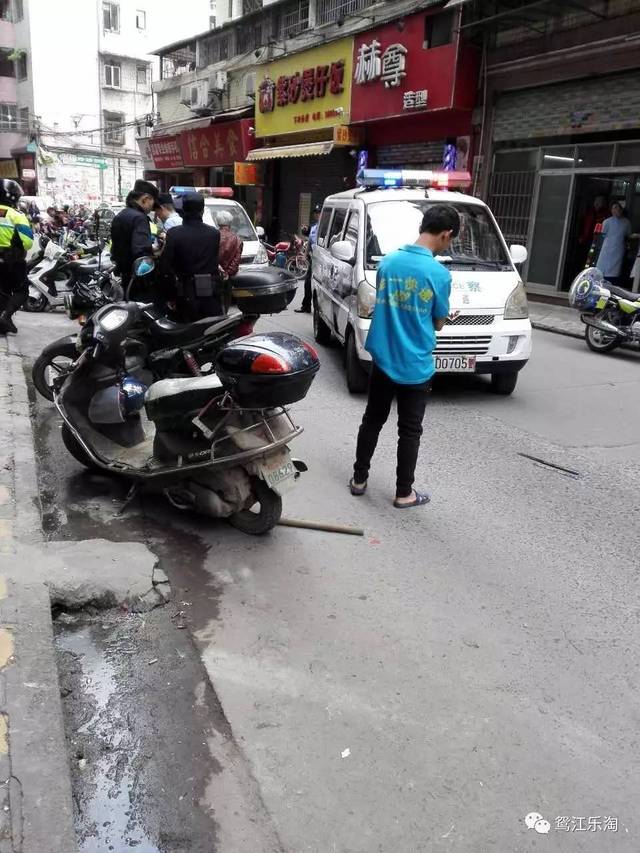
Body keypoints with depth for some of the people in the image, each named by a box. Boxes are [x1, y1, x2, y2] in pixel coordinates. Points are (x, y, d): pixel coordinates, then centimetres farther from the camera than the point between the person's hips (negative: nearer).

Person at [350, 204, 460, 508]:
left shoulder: (387, 262, 0)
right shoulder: (439, 274, -15)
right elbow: (438, 323, -3)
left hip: (382, 360, 5)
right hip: (415, 367, -4)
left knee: (372, 420, 18)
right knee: (409, 431, 8)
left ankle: (359, 479, 27)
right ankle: (404, 493, 18)